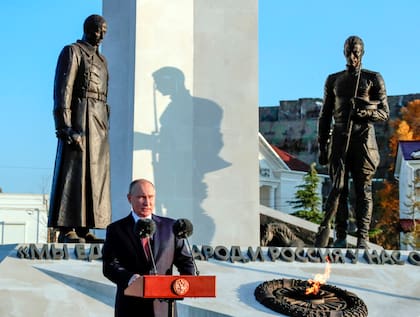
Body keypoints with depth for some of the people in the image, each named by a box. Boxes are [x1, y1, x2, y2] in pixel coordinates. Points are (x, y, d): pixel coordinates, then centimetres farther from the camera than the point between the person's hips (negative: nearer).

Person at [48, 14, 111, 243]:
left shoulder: (101, 60, 24)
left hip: (99, 121, 8)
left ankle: (84, 230, 5)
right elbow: (63, 90, -10)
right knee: (74, 171, -11)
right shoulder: (72, 51, 0)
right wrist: (66, 127, -19)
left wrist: (104, 128, 15)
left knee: (94, 174, 4)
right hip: (79, 117, -8)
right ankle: (66, 230, -11)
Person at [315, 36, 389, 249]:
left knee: (363, 189, -3)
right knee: (338, 188, -6)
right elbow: (325, 116, 14)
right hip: (339, 139, 2)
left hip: (363, 139, -2)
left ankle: (363, 237, -3)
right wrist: (322, 146, 8)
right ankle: (340, 236, -3)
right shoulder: (334, 80, 15)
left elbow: (384, 113, 5)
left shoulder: (373, 79, 9)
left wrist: (364, 112, -15)